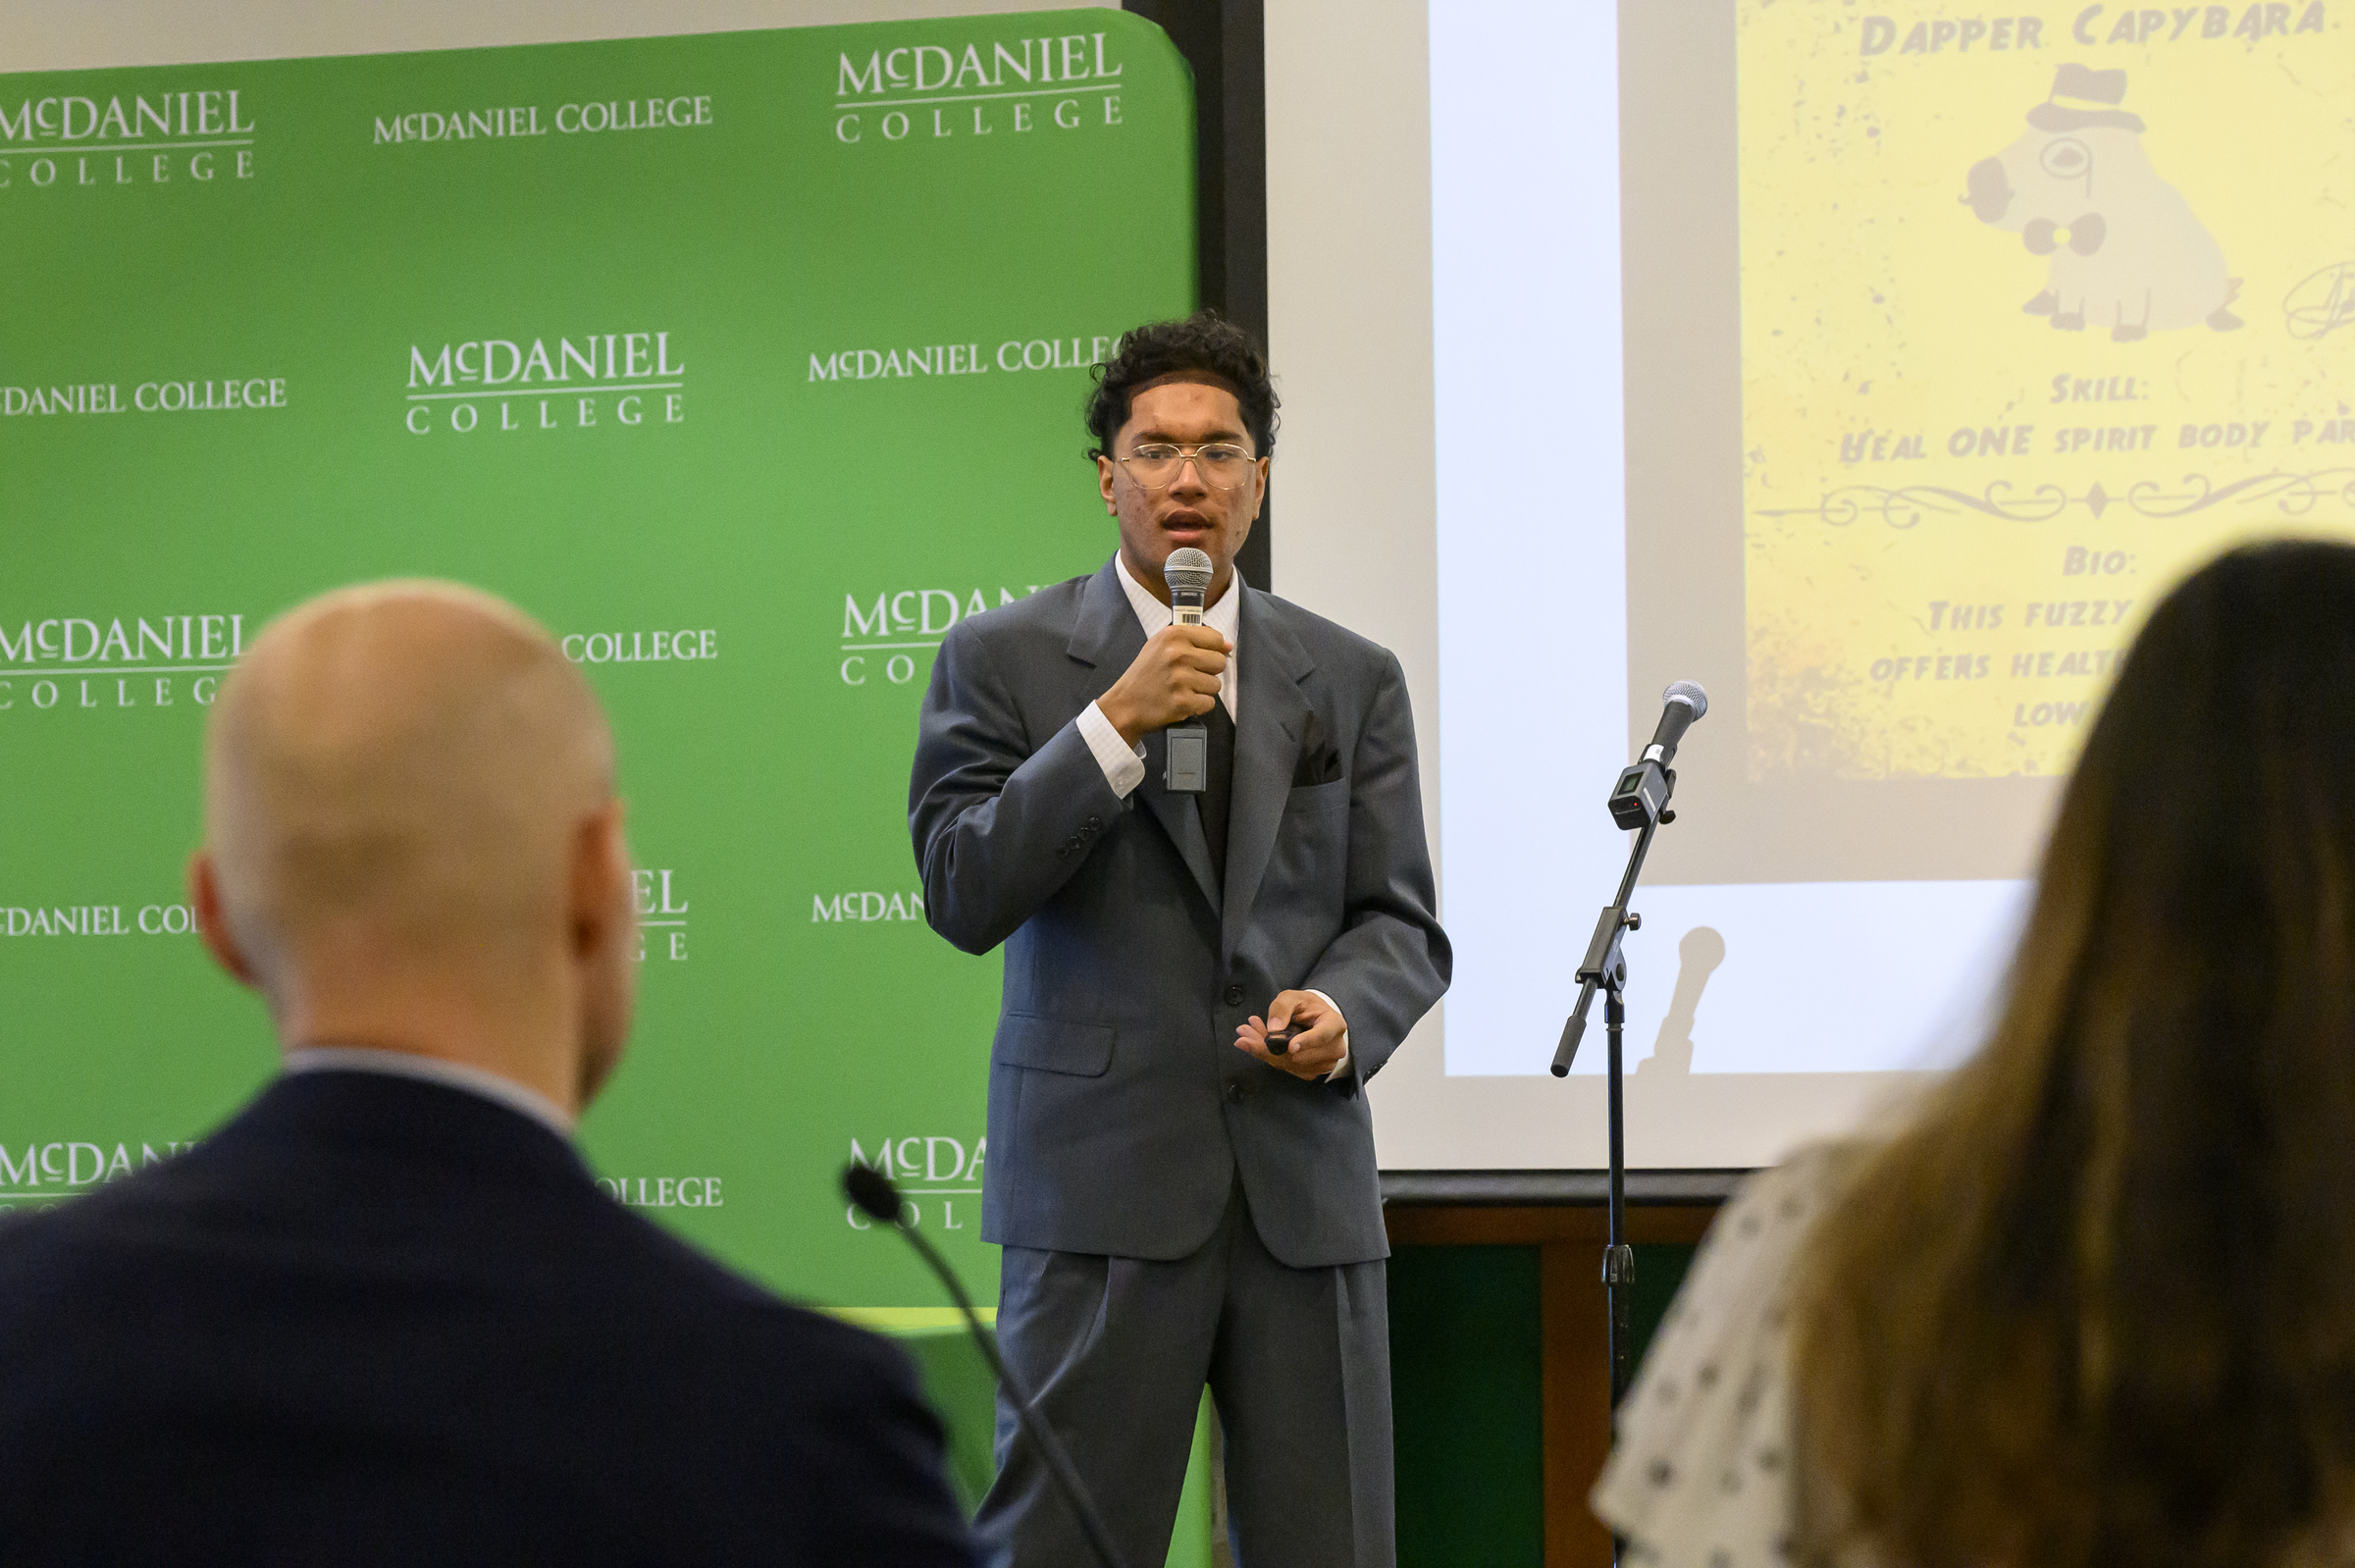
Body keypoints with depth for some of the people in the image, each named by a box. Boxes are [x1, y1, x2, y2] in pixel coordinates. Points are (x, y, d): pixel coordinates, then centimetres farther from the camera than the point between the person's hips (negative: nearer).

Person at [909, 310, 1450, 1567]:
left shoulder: (1351, 680, 13)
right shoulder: (1003, 660, 4)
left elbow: (1399, 921, 11)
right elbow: (962, 896, -6)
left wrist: (1342, 1013, -11)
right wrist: (1114, 726, -14)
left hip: (1306, 1181, 3)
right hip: (1101, 1181, -3)